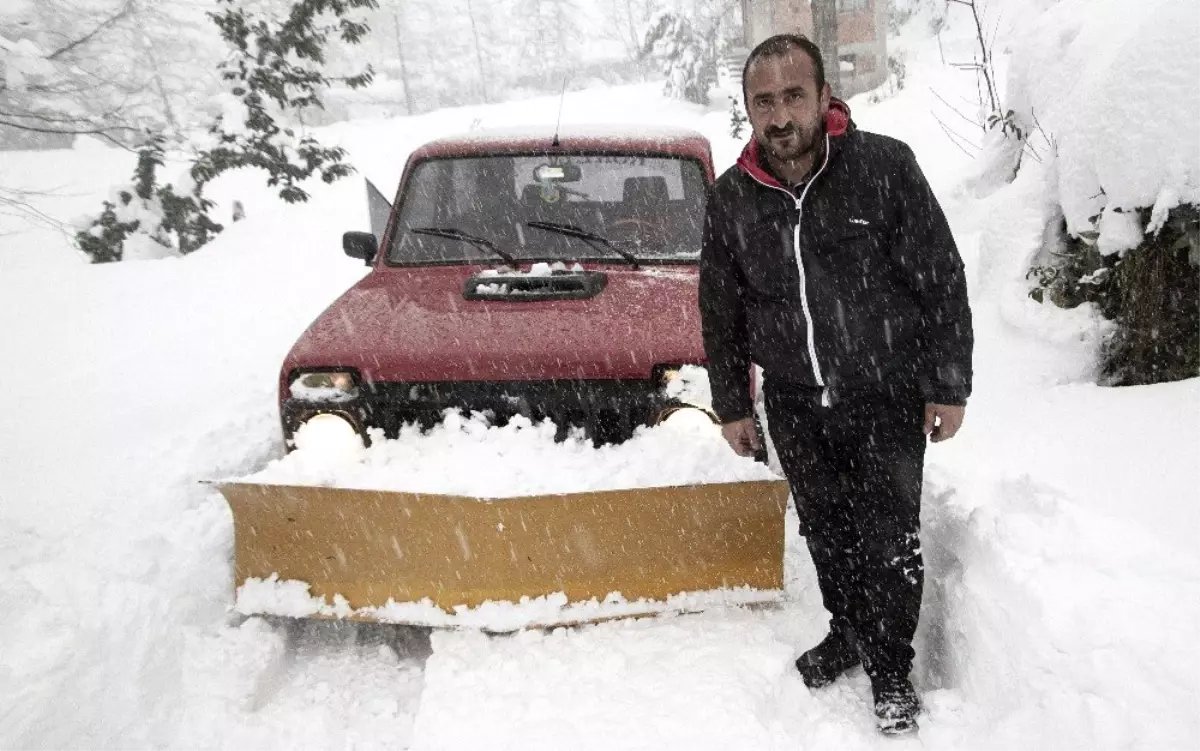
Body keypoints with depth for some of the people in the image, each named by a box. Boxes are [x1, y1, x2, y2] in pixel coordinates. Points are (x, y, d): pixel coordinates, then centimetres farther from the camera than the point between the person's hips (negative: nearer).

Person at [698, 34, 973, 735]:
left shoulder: (885, 166, -13)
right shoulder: (731, 200, -3)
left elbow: (943, 282, -7)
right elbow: (721, 311, 6)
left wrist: (949, 387, -7)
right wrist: (733, 404, 8)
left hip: (888, 398, -3)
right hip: (795, 406, 3)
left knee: (892, 540, 7)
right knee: (825, 530, 17)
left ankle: (892, 669, 28)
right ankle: (848, 631, 42)